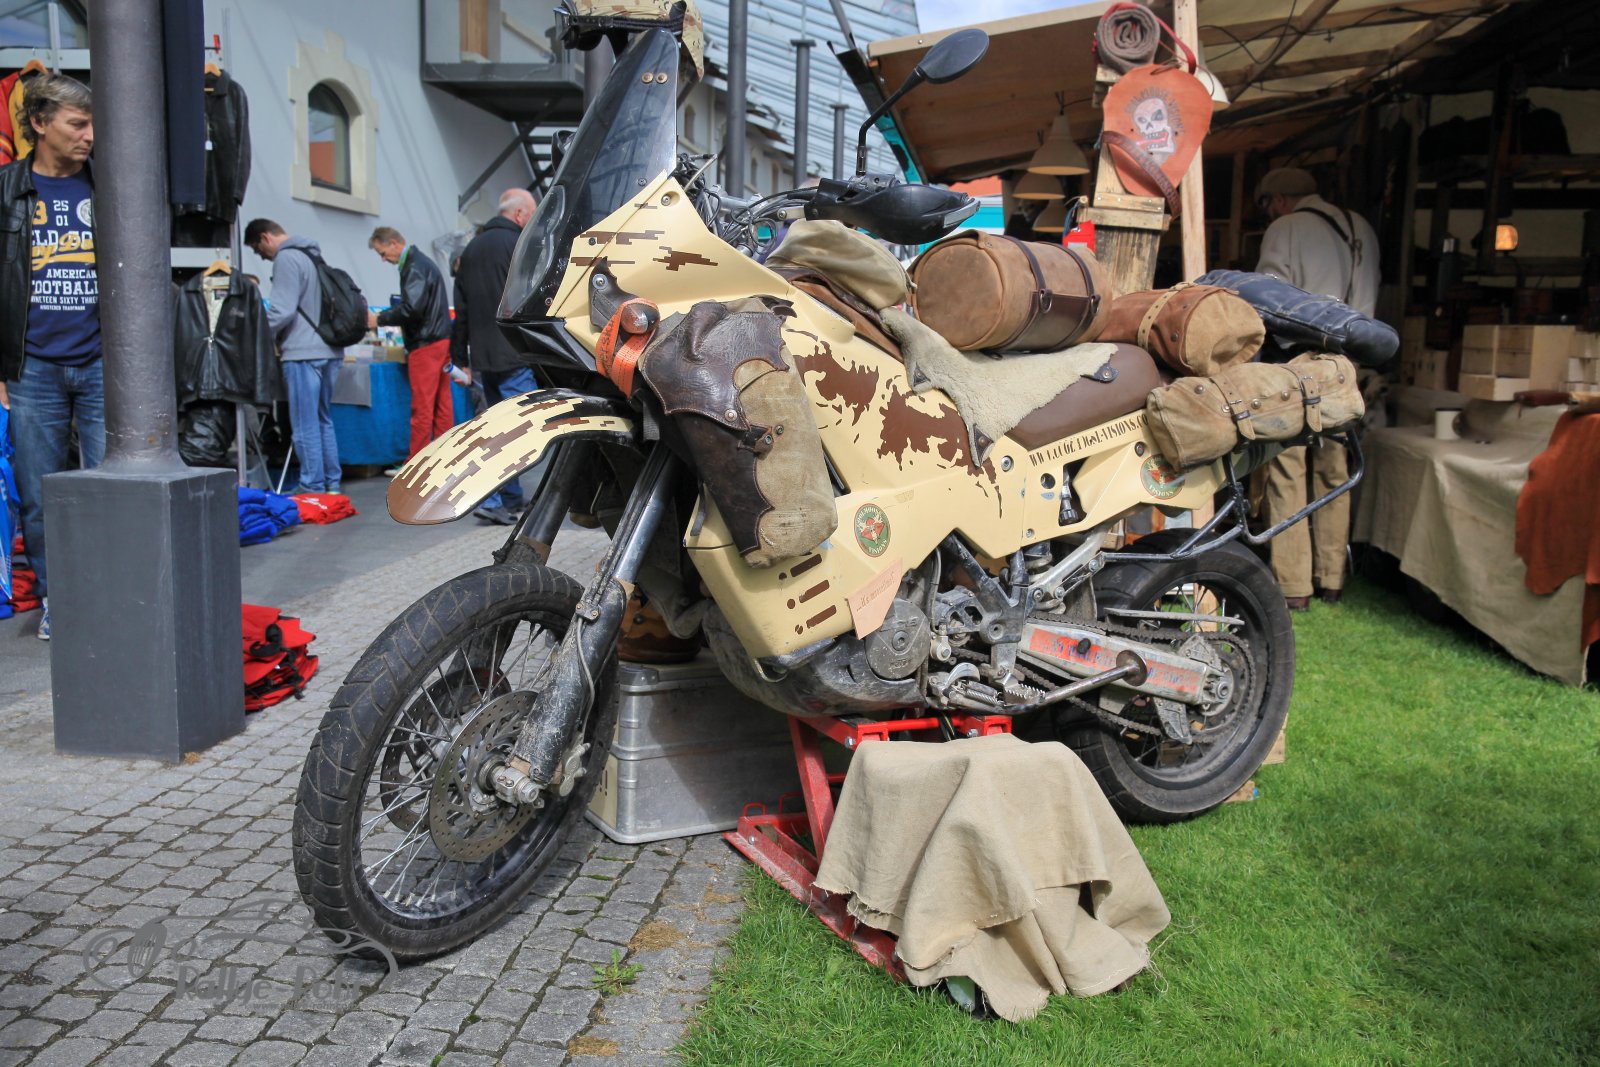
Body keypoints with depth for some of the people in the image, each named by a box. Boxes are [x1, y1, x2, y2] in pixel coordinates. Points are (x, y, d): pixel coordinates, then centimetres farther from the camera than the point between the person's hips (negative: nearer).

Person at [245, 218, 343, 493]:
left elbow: (282, 311, -17)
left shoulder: (287, 259, -11)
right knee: (323, 419, 15)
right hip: (330, 351, 9)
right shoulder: (312, 255, 18)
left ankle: (312, 487, -1)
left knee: (305, 425, -3)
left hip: (303, 352, -9)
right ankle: (332, 482, 18)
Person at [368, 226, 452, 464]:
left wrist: (379, 319, -10)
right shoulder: (423, 261, 18)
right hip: (441, 340, 10)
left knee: (422, 406, -6)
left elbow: (412, 308, -22)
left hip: (425, 344, -10)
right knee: (442, 403, 10)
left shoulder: (415, 267, -13)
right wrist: (386, 316, 13)